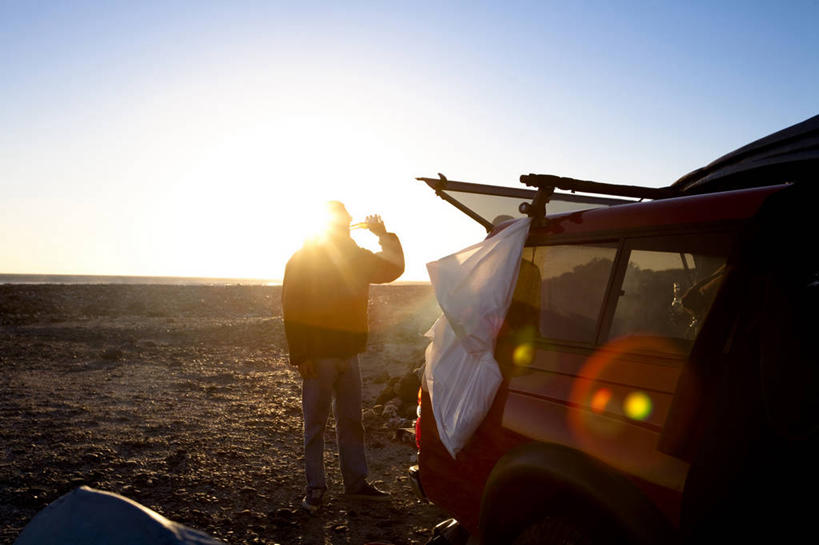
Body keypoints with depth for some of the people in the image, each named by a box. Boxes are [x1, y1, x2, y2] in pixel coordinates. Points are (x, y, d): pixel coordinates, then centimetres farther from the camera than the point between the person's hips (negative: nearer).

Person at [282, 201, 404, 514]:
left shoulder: (356, 257, 10)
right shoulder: (302, 260, -6)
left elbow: (394, 269, 16)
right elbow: (292, 311, -9)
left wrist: (385, 236, 3)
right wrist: (300, 355, -15)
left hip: (349, 353, 5)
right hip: (318, 356, -5)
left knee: (351, 420, 11)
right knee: (315, 422, 3)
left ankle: (356, 483, 21)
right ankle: (315, 487, 13)